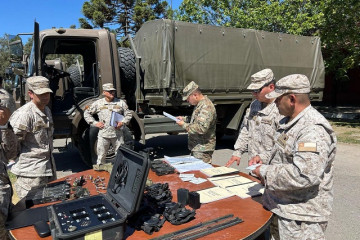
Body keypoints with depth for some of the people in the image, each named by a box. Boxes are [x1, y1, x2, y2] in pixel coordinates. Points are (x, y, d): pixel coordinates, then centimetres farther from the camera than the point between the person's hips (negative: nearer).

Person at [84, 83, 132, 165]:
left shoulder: (121, 103, 4)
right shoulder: (98, 103, 3)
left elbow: (129, 114, 11)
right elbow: (87, 113, 10)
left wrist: (123, 122, -6)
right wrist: (95, 123, -1)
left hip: (117, 134, 1)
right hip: (103, 134, 0)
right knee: (101, 156, 7)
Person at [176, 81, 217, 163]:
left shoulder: (206, 107, -21)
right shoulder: (199, 105, 13)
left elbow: (202, 128, -29)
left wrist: (184, 125, -19)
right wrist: (184, 119, 12)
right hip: (196, 147, 10)